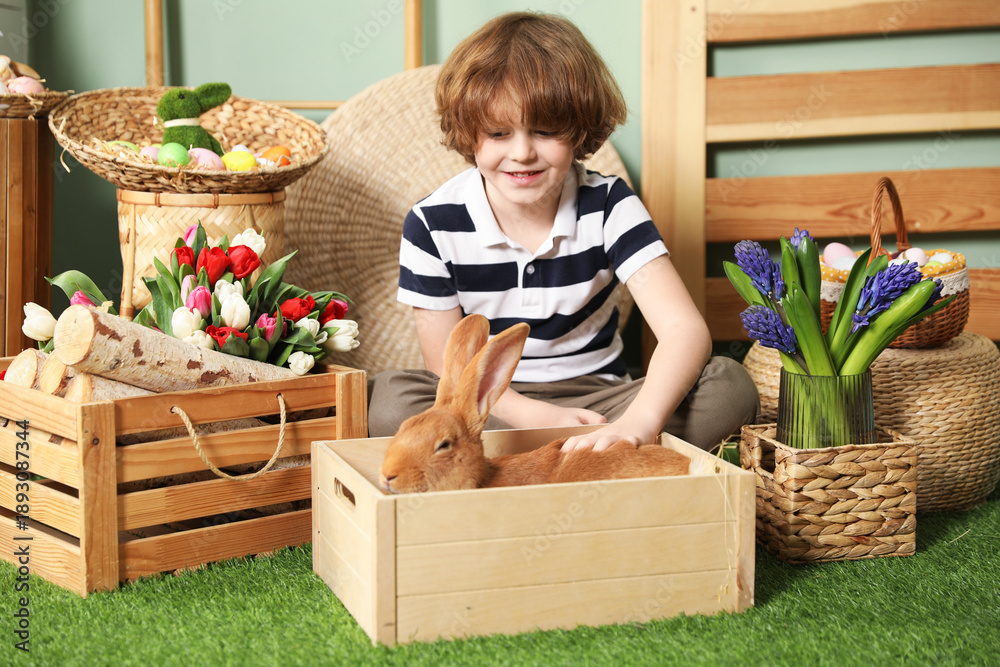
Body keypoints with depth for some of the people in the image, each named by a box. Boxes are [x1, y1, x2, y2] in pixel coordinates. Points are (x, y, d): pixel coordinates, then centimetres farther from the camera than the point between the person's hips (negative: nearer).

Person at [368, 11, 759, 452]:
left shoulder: (607, 207, -10)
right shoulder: (432, 226, -10)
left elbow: (685, 329, -21)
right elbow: (450, 366, -6)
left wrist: (637, 423, -41)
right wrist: (540, 418, -24)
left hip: (597, 403, 1)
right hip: (489, 409, 0)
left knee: (729, 386, -23)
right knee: (387, 399, -33)